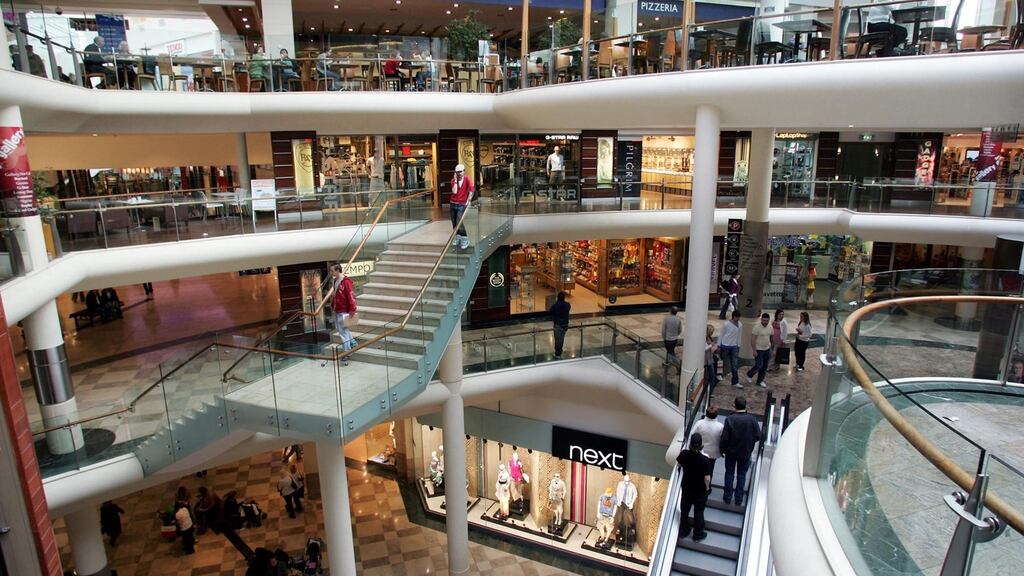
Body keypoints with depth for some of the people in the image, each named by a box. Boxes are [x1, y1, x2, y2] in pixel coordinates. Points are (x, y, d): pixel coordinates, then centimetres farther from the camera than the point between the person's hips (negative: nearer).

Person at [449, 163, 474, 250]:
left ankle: (465, 240, -3)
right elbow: (454, 191, -14)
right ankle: (457, 238, 24)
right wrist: (455, 180, -15)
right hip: (453, 204, 4)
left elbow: (472, 189, -22)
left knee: (459, 223, -14)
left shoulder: (467, 178, -8)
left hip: (462, 204, -4)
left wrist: (469, 200, -33)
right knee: (454, 223, 8)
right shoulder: (453, 180, 0)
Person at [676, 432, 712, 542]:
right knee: (699, 511, 18)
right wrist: (707, 487, -4)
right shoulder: (705, 460, -31)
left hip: (686, 487, 3)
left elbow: (679, 464, 0)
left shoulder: (684, 454, -21)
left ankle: (683, 531, 39)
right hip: (701, 490, -3)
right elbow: (707, 478, -23)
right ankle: (698, 534, 37)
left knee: (685, 509, 22)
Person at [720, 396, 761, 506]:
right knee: (741, 475, 17)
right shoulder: (752, 419, -17)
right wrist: (749, 443, 10)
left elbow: (724, 438, -19)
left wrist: (723, 450, -2)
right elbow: (758, 436, -9)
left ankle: (728, 497, 24)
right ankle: (739, 499, 25)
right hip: (745, 453, 1)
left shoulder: (730, 419, -22)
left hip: (731, 452, -1)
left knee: (729, 473, 16)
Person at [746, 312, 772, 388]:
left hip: (767, 350, 7)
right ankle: (749, 375, 17)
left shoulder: (770, 328, 5)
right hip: (758, 350, -7)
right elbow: (752, 340, -16)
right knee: (759, 366, -8)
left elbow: (769, 338, 16)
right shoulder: (757, 328, -16)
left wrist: (770, 348, 15)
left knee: (764, 367, 9)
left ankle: (760, 381, 21)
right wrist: (754, 350, -19)